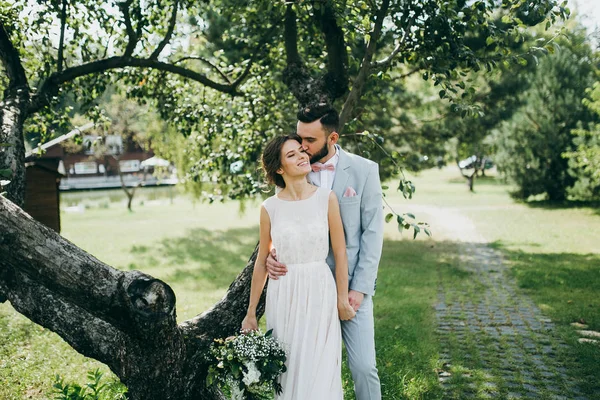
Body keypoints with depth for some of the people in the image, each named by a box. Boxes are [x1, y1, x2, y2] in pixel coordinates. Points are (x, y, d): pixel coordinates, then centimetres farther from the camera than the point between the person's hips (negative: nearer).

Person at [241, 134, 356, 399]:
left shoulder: (327, 198, -4)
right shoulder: (269, 208, -2)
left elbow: (340, 253, 0)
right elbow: (261, 262, 5)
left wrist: (342, 299, 2)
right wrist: (251, 313, 8)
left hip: (320, 293, -1)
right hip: (284, 296, 1)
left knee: (319, 370, 3)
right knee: (287, 369, 10)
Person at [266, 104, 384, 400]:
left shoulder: (364, 170, -5)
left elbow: (373, 232, -4)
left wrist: (360, 287, -9)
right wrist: (272, 254, -15)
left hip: (351, 286, -2)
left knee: (364, 367, -1)